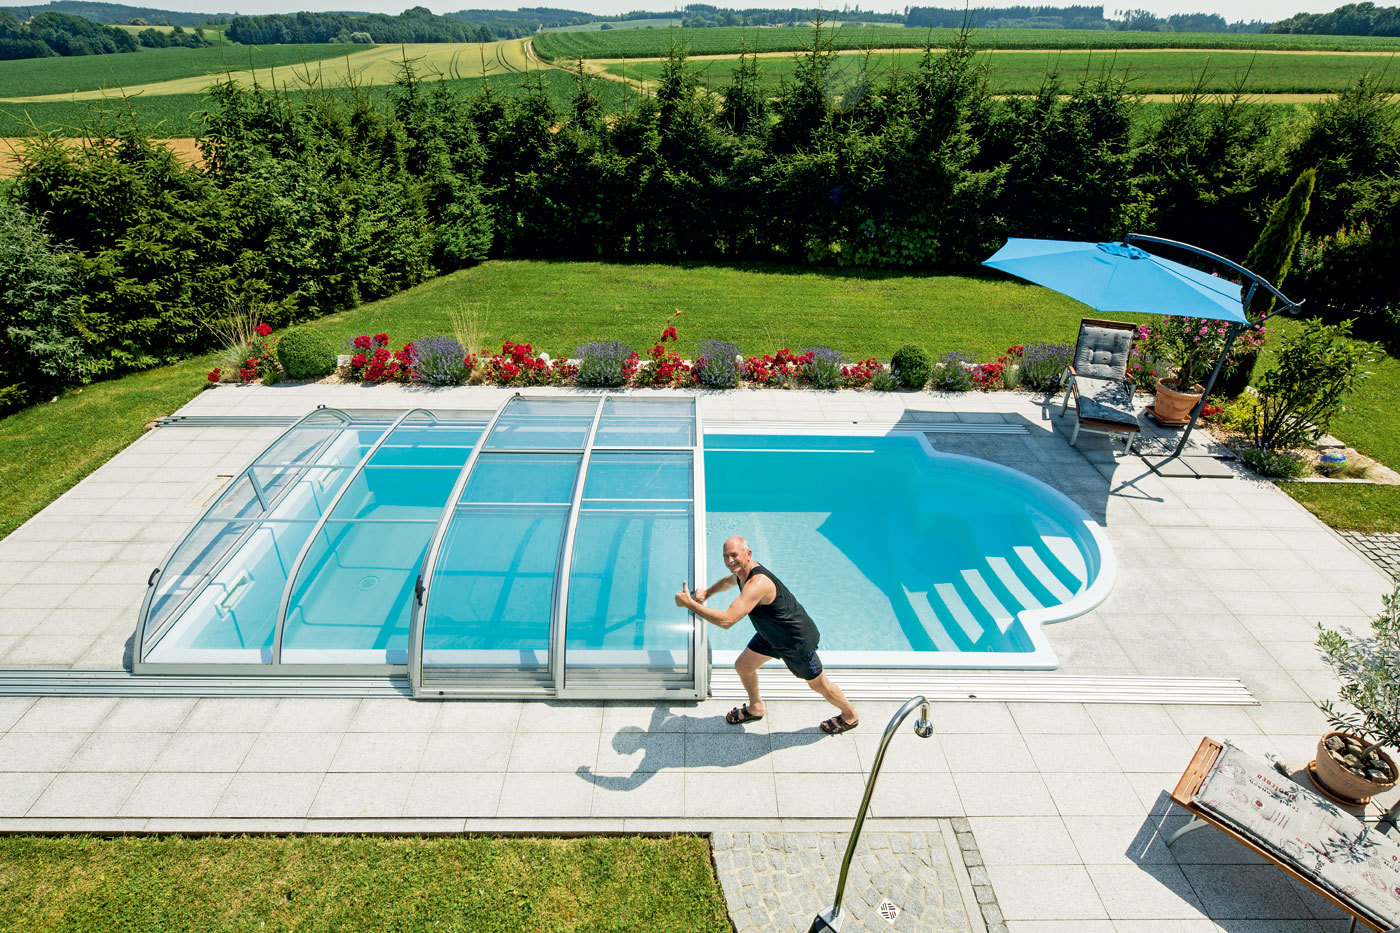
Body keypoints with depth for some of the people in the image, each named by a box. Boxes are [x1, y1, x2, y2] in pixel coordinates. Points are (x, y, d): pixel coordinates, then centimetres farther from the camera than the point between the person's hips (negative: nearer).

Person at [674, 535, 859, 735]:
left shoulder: (757, 583, -39)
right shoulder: (742, 571, -8)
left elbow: (726, 620, -45)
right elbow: (729, 580, 20)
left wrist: (690, 603, -39)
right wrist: (707, 592, 4)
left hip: (797, 640, -9)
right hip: (772, 633, 9)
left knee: (817, 684, 13)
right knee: (743, 667, 17)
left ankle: (850, 716, 42)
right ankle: (755, 709, 44)